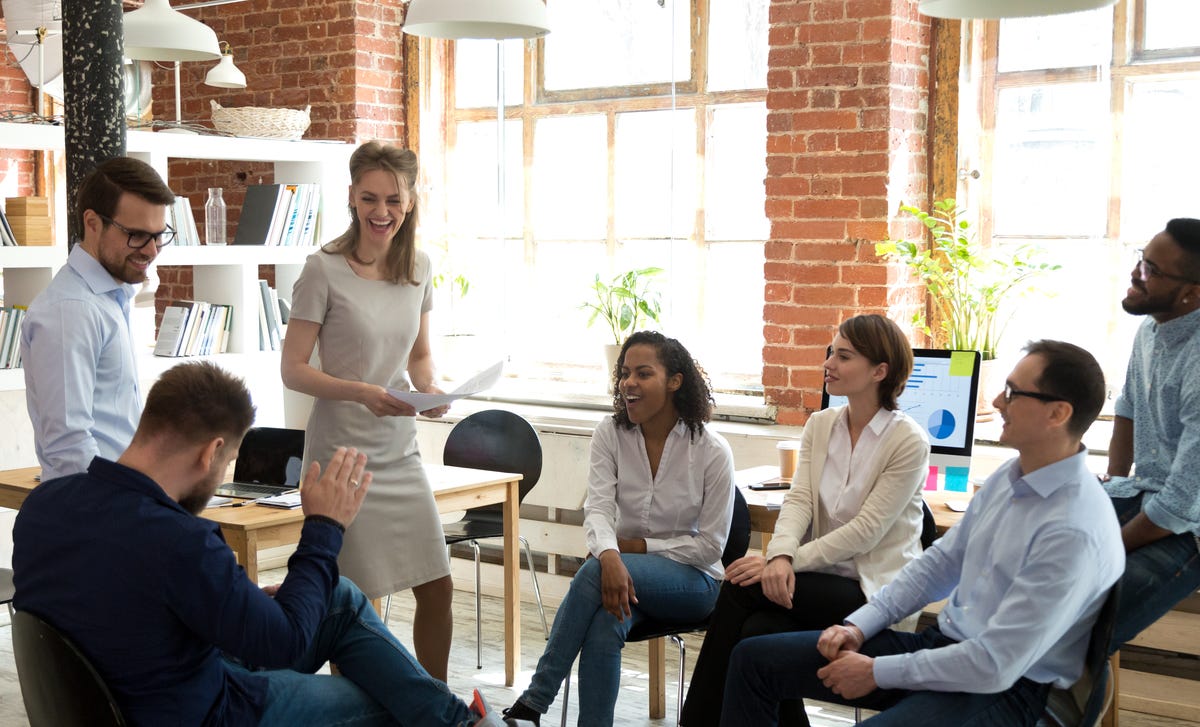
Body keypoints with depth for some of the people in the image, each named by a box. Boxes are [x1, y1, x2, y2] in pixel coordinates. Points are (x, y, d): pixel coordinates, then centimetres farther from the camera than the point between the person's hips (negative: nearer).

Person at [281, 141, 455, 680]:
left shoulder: (418, 268, 6)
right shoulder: (324, 270, -11)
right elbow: (293, 370, -10)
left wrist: (430, 391, -4)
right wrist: (361, 393, -23)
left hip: (400, 451, 6)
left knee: (438, 588, 8)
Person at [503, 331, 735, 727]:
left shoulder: (712, 451, -11)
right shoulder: (610, 433, -1)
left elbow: (710, 545, -9)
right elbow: (598, 508, -14)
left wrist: (637, 546, -16)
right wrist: (610, 556, -36)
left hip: (691, 580, -3)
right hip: (625, 572, 3)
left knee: (592, 572, -33)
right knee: (603, 627, -35)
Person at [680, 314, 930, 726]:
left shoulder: (909, 442, -10)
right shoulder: (820, 425, 9)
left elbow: (866, 531, -16)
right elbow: (799, 498, -2)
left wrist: (791, 561, -22)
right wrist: (781, 556, -22)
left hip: (875, 589, -5)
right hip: (823, 579, 5)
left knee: (741, 588, -23)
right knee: (755, 631, -27)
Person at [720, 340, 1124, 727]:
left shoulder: (1077, 531, -24)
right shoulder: (1010, 476, 3)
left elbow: (996, 665, -24)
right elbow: (939, 563, 13)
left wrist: (878, 672, -16)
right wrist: (859, 626, 3)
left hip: (1001, 688, -9)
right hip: (941, 644, 9)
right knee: (754, 657, 3)